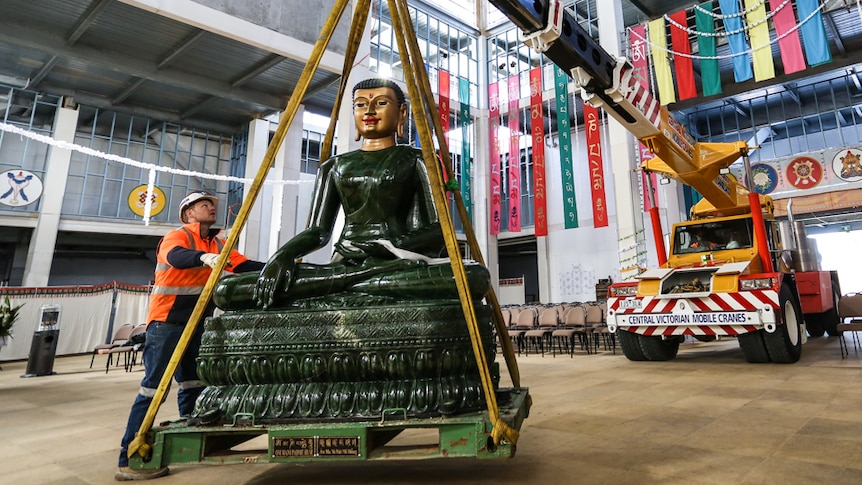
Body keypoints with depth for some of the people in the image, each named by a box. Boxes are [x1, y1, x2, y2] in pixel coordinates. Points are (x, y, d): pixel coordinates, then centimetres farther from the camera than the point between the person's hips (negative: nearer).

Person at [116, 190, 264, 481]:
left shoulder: (218, 244, 10)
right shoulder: (177, 236, -9)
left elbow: (245, 266, -1)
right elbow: (177, 257, -32)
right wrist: (204, 257, -53)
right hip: (167, 323, -7)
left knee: (193, 385, 15)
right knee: (153, 388, -8)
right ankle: (130, 461, 0)